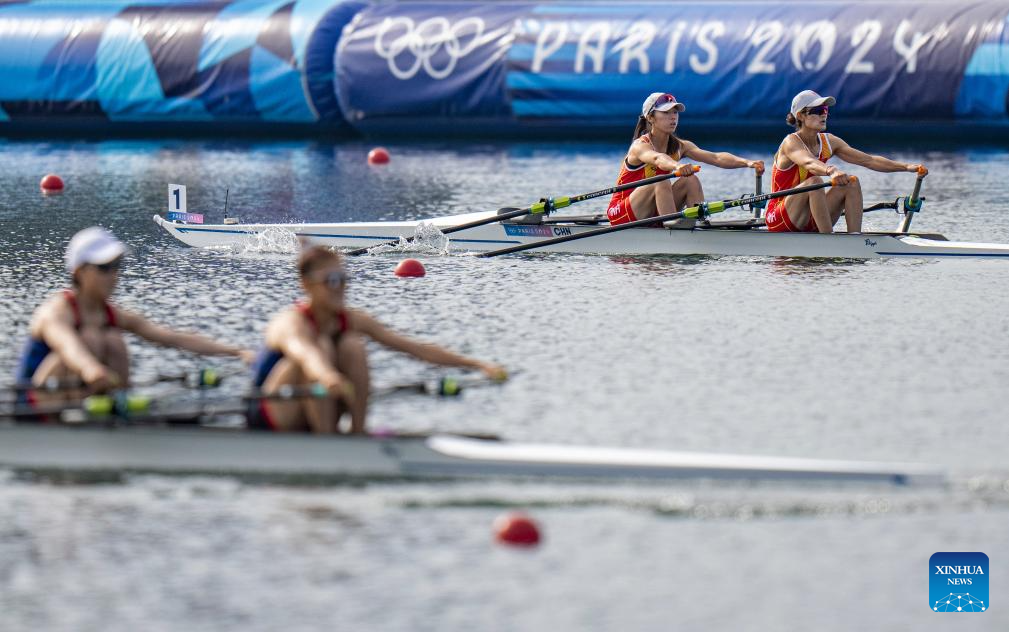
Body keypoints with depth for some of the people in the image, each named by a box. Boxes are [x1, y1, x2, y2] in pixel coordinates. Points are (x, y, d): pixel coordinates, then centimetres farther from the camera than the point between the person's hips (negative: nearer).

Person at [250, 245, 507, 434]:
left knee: (352, 345, -16)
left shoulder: (353, 320, -1)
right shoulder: (292, 322, -21)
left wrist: (477, 364, -15)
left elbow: (414, 347, -5)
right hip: (270, 419, -6)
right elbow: (302, 350, -47)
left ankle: (358, 432, -15)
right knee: (321, 346, -28)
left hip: (317, 419, 6)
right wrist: (327, 376, -71)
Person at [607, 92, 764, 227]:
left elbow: (715, 157, -13)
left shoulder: (679, 147, 0)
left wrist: (747, 163, -30)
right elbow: (657, 158, -45)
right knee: (661, 182, -30)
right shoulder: (640, 146, -19)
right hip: (621, 213, -7)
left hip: (651, 216, 7)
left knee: (691, 181, -11)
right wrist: (676, 166, -67)